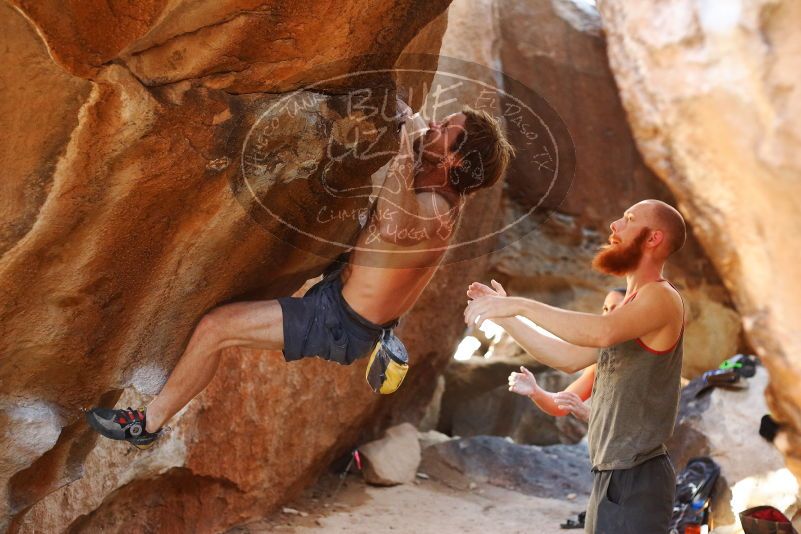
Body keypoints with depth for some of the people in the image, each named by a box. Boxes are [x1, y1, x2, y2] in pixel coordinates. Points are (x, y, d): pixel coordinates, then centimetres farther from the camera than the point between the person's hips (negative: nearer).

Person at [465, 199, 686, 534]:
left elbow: (602, 333, -32)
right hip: (611, 475, 10)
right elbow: (570, 358, 19)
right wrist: (506, 317, 12)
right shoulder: (632, 304, 19)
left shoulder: (661, 297, -12)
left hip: (636, 480, -9)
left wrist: (522, 305, -28)